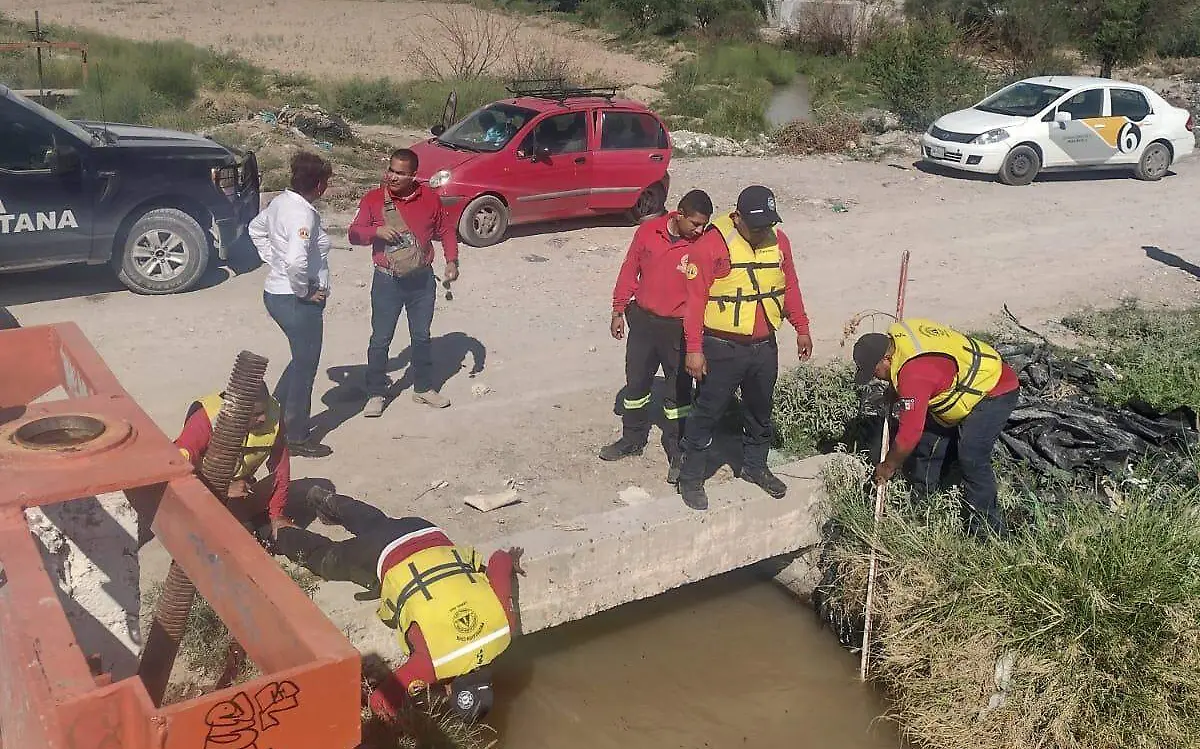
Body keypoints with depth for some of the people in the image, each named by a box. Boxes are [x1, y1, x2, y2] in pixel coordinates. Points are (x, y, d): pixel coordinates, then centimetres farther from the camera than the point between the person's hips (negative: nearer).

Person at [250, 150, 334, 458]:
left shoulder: (280, 201, 5)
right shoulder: (303, 214, -24)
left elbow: (256, 229, 22)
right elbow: (296, 260, -37)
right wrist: (304, 292, -21)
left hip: (275, 292, 9)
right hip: (297, 301, -9)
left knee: (302, 358, 24)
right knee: (305, 366, 5)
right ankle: (297, 438, 15)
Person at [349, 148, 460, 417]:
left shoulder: (429, 198, -3)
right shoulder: (373, 198, -6)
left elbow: (446, 230, 7)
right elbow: (354, 234, -5)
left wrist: (452, 261, -6)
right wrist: (376, 231, -25)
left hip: (422, 280, 2)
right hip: (387, 281, -1)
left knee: (422, 336, 14)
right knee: (380, 339, 4)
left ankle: (424, 388, 30)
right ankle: (376, 393, 17)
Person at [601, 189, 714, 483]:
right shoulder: (648, 231, -6)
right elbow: (629, 271, 4)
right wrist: (619, 310, 6)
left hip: (678, 328, -3)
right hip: (643, 320, 3)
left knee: (679, 391, 7)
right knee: (636, 382, 16)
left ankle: (678, 453, 21)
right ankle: (633, 439, 35)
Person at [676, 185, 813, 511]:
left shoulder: (779, 241, 2)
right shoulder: (712, 244, -16)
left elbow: (790, 287, 14)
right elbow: (695, 299, -16)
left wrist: (801, 329, 15)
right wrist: (694, 349, -17)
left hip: (765, 347, 6)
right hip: (722, 349, -5)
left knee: (760, 411, 20)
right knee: (707, 414, 3)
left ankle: (755, 466, 40)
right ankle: (691, 478, 16)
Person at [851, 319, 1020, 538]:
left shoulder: (914, 374, -36)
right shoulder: (895, 334, -9)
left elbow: (909, 434, -31)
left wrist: (888, 467, -15)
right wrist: (893, 392, 8)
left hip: (994, 390, -11)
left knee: (972, 458, -20)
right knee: (928, 440, 11)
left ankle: (985, 530, -10)